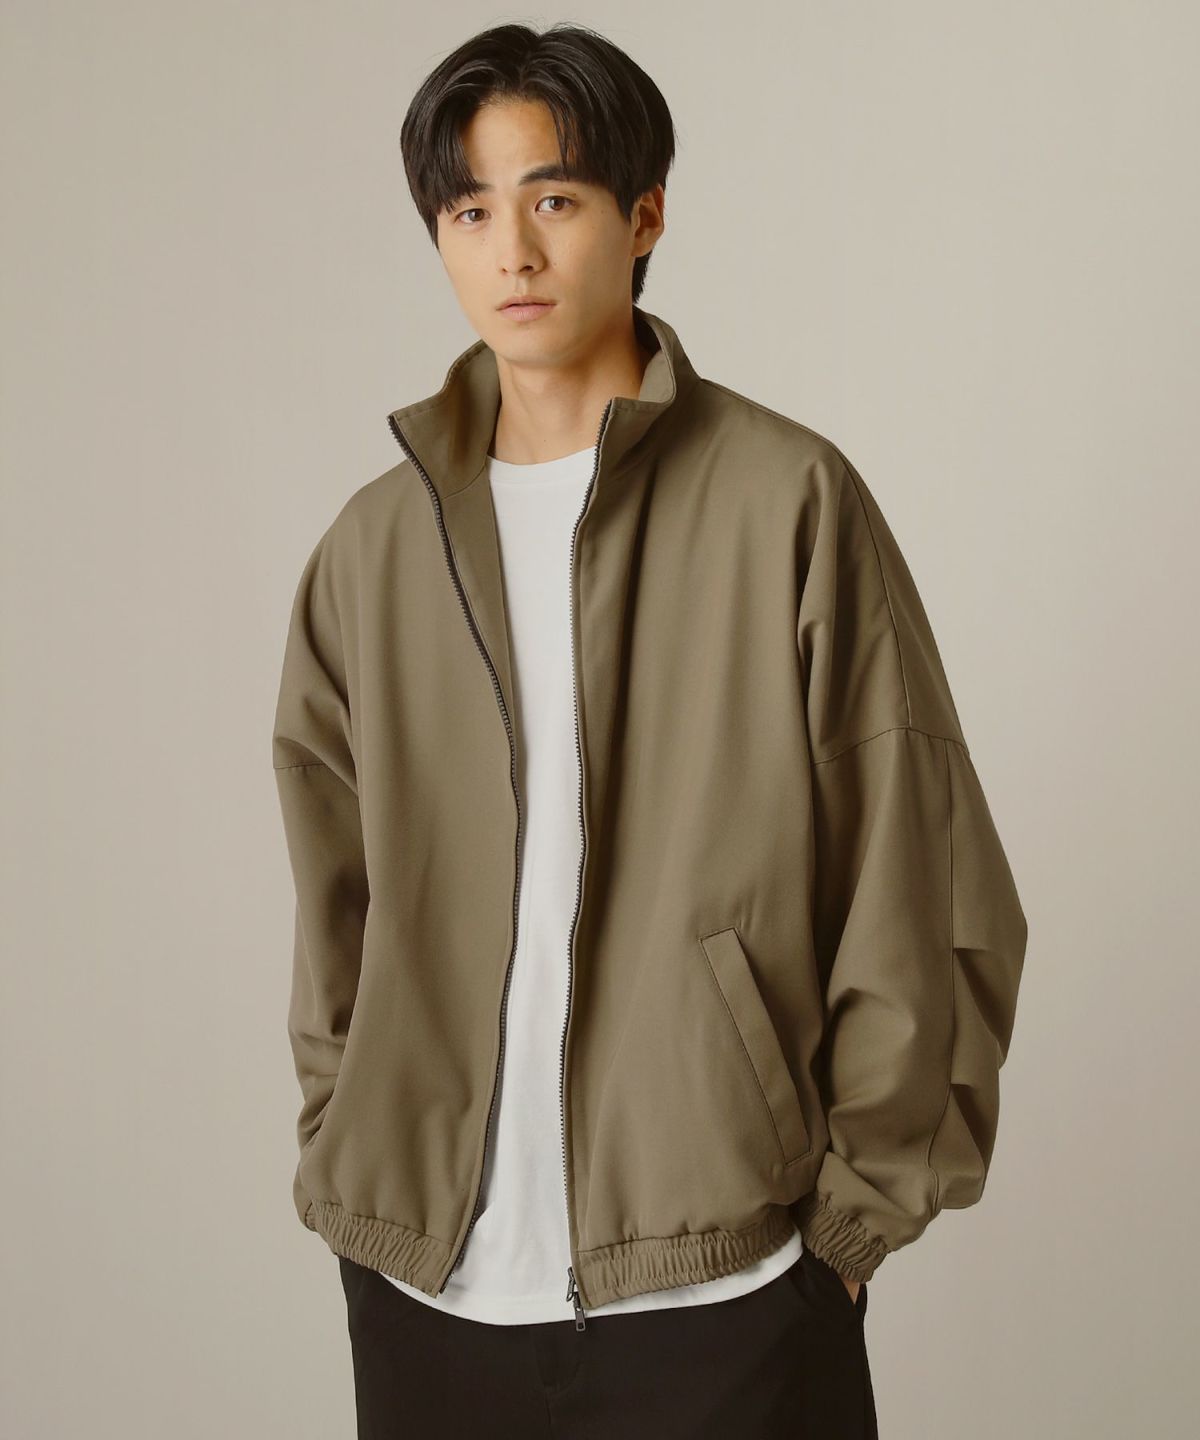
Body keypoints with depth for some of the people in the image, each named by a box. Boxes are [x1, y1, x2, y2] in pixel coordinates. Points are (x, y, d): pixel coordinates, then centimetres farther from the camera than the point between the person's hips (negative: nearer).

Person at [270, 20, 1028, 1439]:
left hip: (720, 1281, -3)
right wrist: (344, 1169, 8)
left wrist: (854, 1205, -3)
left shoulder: (790, 501, -5)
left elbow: (928, 894, -3)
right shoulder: (374, 545, 6)